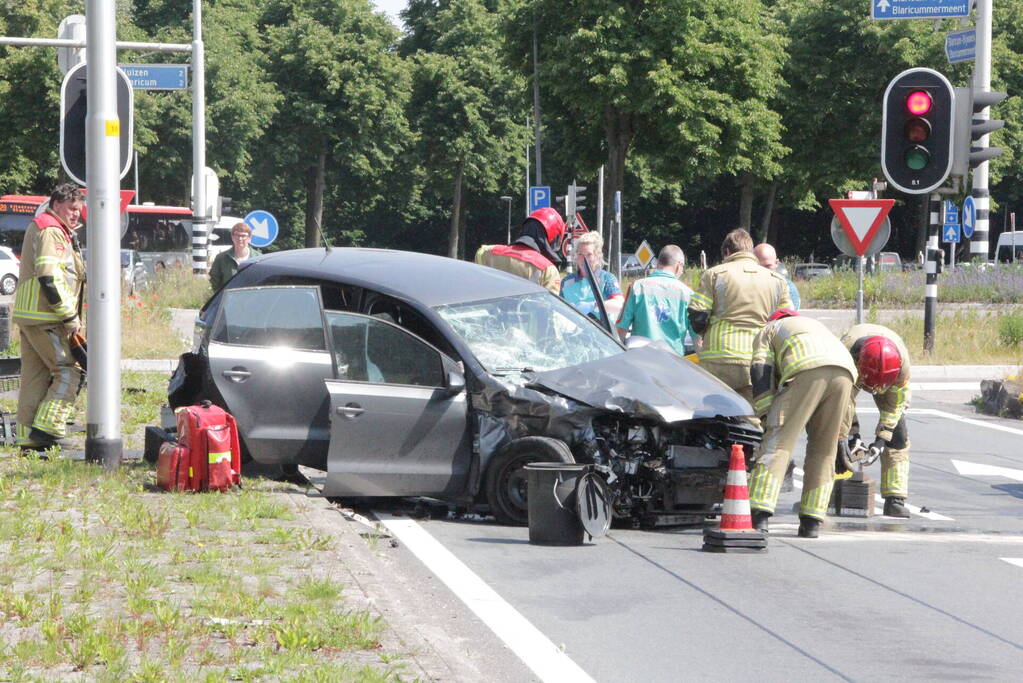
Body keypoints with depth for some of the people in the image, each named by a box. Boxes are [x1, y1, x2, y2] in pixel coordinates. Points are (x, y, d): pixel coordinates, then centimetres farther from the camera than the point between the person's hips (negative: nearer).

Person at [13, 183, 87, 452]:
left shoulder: (39, 228, 23)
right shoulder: (51, 232, -12)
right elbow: (49, 277, -22)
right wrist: (70, 317, -20)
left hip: (28, 316, 11)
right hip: (45, 319, -11)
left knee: (36, 376, 10)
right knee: (69, 371, -9)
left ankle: (28, 440, 11)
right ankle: (46, 428, -14)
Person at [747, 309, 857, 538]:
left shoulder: (768, 331, 32)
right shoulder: (816, 325, 45)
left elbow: (761, 373, 12)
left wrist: (767, 419, 6)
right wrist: (842, 434, 40)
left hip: (807, 372, -5)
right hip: (844, 373, 5)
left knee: (777, 444, -4)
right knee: (823, 450, 15)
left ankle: (759, 517, -15)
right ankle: (811, 522, 13)